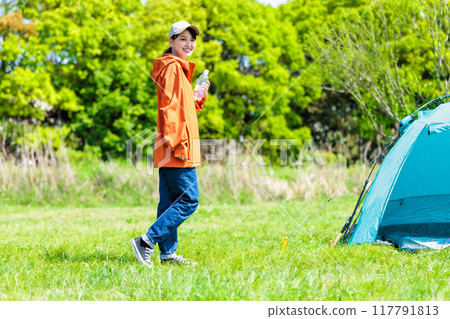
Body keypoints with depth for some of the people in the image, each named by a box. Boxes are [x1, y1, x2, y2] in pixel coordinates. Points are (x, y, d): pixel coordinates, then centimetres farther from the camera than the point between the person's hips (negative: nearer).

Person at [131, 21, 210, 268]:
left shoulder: (179, 69, 22)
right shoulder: (172, 67, -9)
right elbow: (169, 108, -18)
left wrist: (198, 97, 14)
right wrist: (178, 144, -22)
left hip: (168, 151, 10)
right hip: (175, 148, -10)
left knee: (170, 202, 10)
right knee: (188, 201, -10)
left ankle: (168, 252, 13)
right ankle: (146, 241, -11)